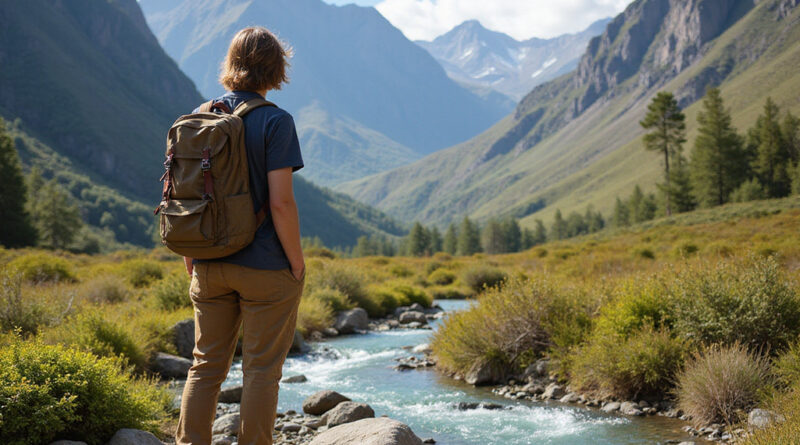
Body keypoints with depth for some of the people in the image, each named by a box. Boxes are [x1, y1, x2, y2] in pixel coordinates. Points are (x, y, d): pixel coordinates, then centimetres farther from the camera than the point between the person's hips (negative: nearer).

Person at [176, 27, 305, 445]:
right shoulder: (275, 121, -12)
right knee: (261, 368, 6)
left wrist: (190, 257, 17)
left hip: (209, 266, 5)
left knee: (206, 364, 15)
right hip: (265, 268, -5)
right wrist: (298, 265, -8)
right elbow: (280, 202, -17)